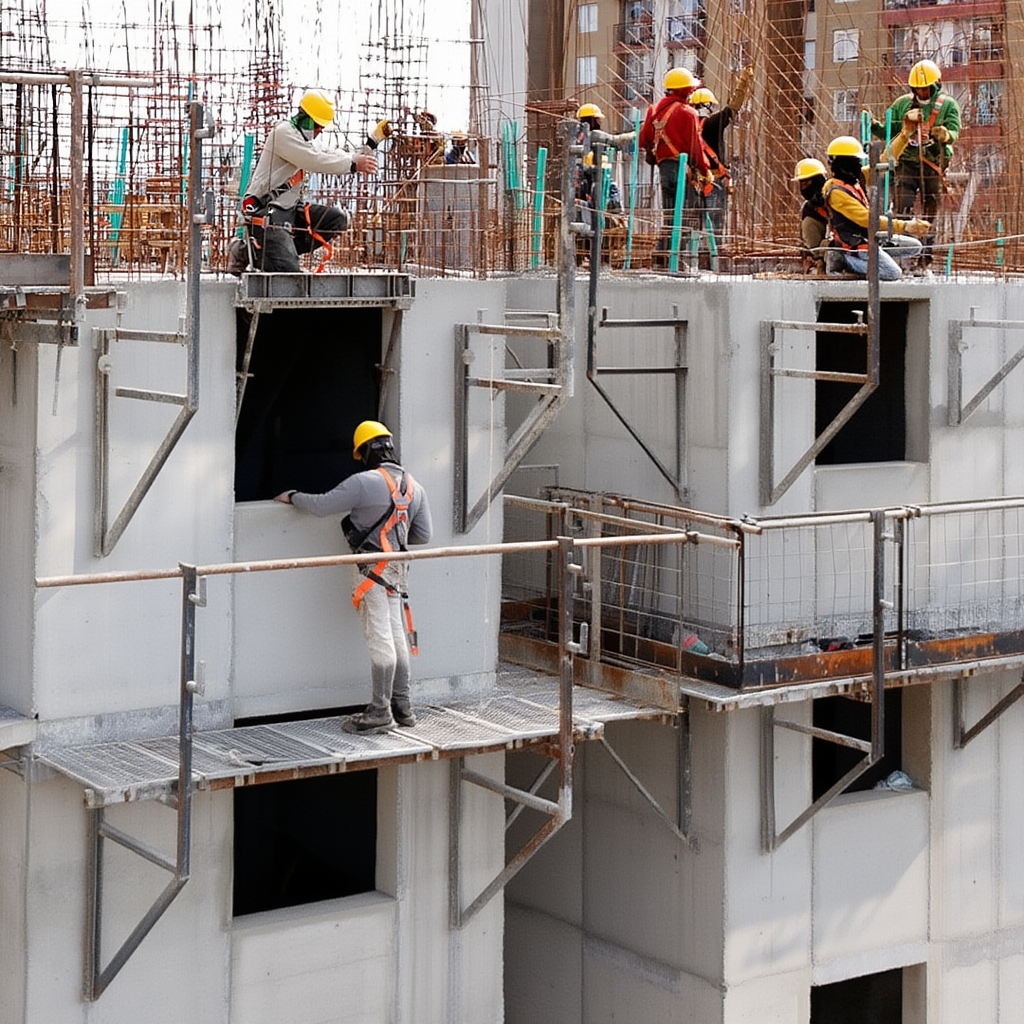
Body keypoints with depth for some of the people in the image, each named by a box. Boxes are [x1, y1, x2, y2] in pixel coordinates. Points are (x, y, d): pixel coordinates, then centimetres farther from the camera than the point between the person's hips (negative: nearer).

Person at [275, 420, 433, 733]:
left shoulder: (365, 482, -13)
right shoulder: (413, 487, 10)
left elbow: (322, 505, -10)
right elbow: (424, 534, 13)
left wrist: (293, 497, 8)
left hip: (372, 568, -8)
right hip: (397, 566, 8)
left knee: (380, 638, -8)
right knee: (396, 636, 12)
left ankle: (380, 711, -6)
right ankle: (402, 706, 16)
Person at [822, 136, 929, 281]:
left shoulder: (856, 179, 5)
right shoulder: (836, 192, -22)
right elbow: (867, 219, -29)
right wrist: (905, 226, -34)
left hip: (869, 237, 10)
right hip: (855, 247, -10)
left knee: (914, 246, 11)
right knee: (893, 274, -24)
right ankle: (851, 265, -3)